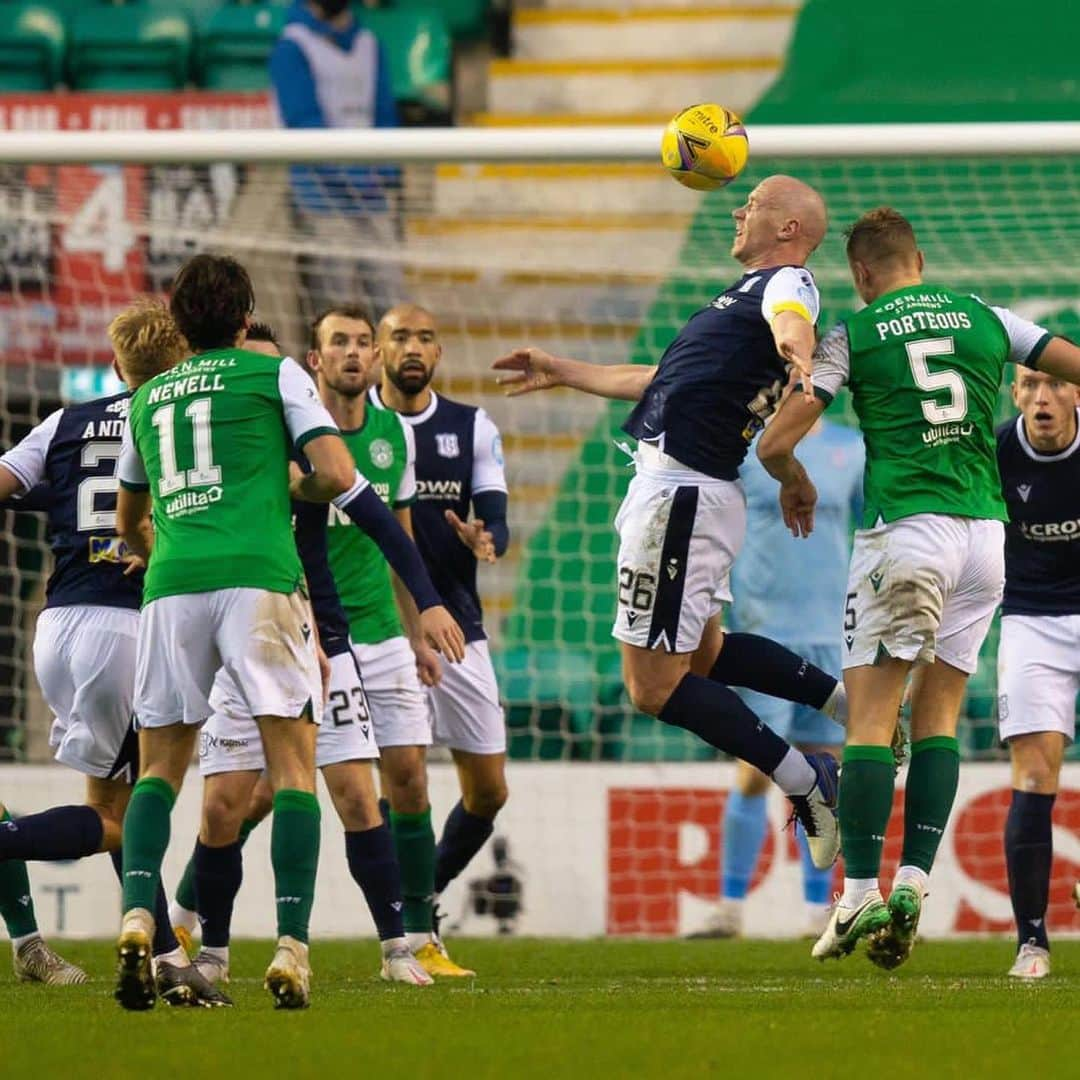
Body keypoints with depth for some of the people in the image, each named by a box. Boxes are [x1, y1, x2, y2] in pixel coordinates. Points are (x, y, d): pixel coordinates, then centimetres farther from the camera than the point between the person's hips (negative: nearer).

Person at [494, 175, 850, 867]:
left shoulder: (787, 282, -8)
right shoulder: (756, 290, 23)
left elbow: (792, 326, -35)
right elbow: (665, 383, 34)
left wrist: (796, 353, -59)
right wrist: (563, 373, 43)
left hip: (680, 492, -10)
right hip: (687, 490, 10)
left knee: (654, 685, -7)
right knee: (705, 655, 24)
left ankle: (806, 784, -4)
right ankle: (851, 701, 21)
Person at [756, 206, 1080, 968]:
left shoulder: (853, 336, 2)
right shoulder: (986, 318, 11)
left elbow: (774, 444, -1)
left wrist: (797, 483, 21)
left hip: (906, 528, -4)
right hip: (987, 531, 4)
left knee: (872, 716, -1)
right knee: (940, 715, 10)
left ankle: (861, 896, -8)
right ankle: (913, 886, 0)